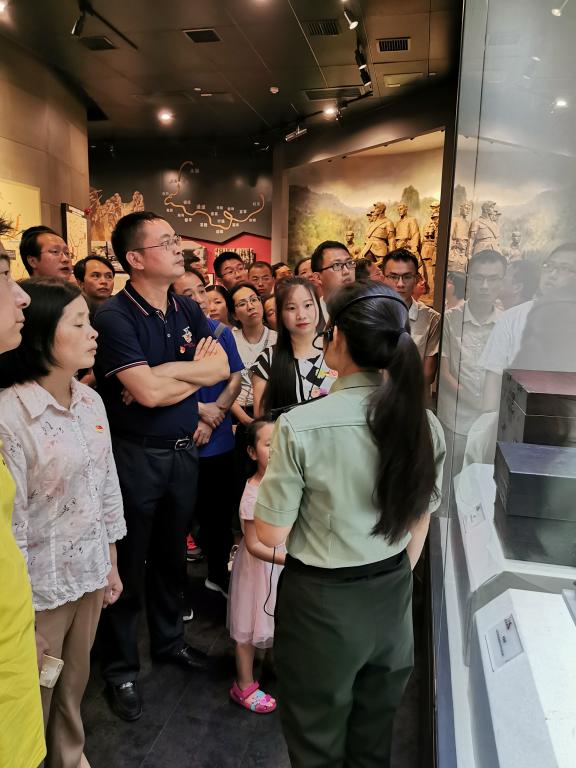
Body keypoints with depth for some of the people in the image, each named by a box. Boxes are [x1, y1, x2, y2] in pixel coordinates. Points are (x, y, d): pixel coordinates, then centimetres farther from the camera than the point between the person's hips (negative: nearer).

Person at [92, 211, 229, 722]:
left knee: (172, 555, 21)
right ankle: (121, 669, 30)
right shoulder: (115, 317, -17)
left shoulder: (188, 310, 5)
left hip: (184, 451, 6)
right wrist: (195, 369, -9)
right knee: (129, 564, 10)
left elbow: (221, 367, -4)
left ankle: (169, 640, 43)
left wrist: (162, 371, -16)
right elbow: (148, 393, -25)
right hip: (136, 456, -6)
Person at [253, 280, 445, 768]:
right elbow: (419, 523, 3)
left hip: (323, 603, -4)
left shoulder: (301, 426, -26)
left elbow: (271, 535, -17)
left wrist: (276, 474, 0)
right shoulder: (424, 423, -10)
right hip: (393, 599, 5)